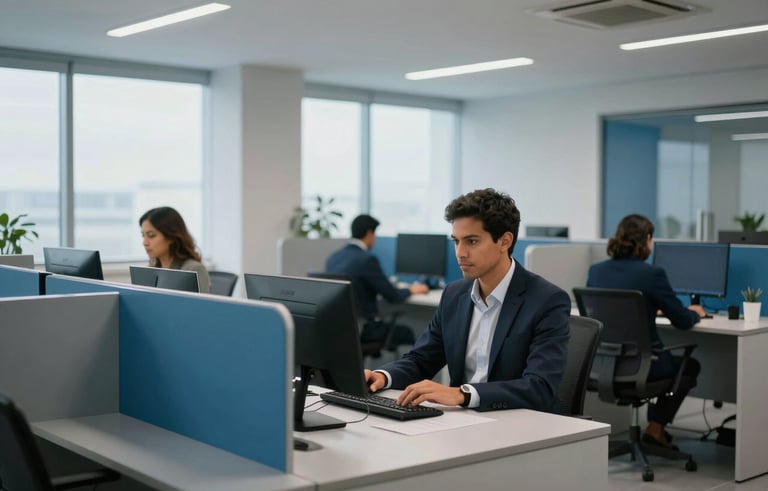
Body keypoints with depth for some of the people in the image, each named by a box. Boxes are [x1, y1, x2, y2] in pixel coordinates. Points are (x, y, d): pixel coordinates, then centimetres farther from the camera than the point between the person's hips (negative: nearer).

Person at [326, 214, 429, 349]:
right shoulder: (367, 259, -17)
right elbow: (393, 297, -11)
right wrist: (411, 290, 10)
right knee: (406, 332, 14)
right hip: (359, 328, -7)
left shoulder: (333, 258, 5)